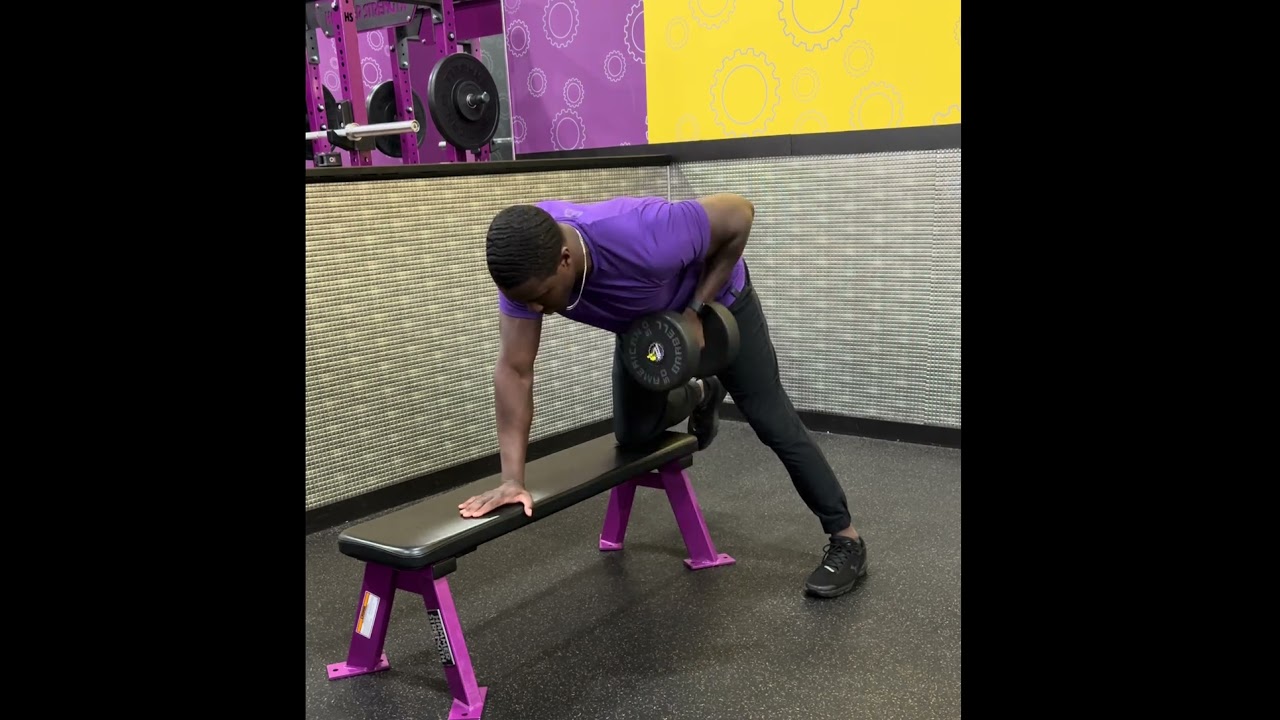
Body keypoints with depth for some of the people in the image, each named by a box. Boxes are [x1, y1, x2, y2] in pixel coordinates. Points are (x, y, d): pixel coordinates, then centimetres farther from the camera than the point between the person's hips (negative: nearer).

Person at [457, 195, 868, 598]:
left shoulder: (643, 241, -46)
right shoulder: (527, 266, -32)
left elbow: (738, 213, -30)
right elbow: (514, 371, -27)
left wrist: (695, 311, -28)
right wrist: (512, 478, -33)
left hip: (715, 298, -4)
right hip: (640, 321, 5)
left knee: (770, 420, -3)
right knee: (633, 435, 6)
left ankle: (846, 540, 12)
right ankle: (702, 395, 37)